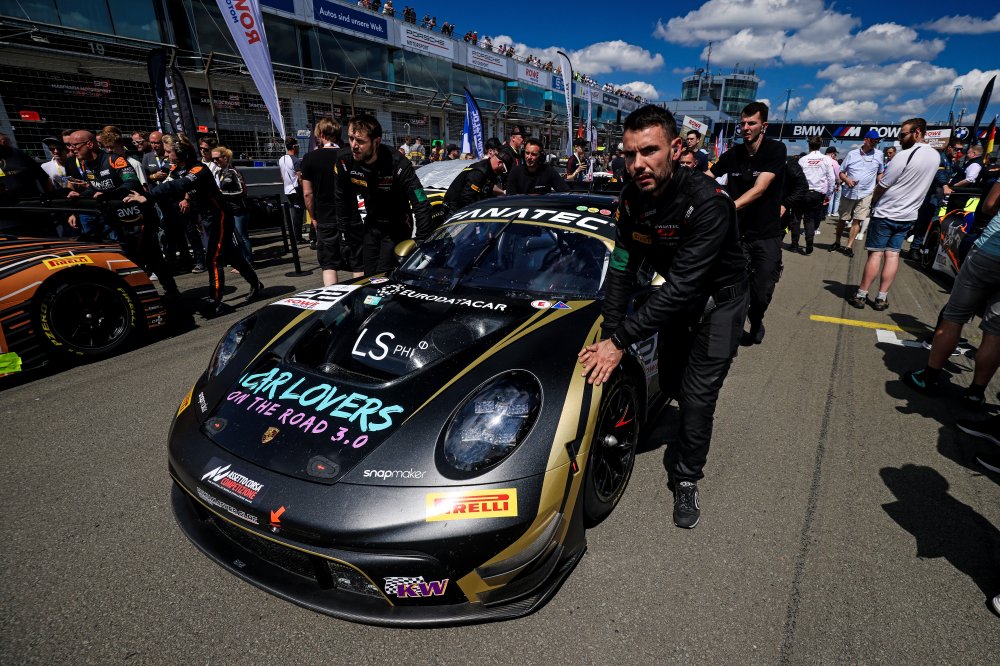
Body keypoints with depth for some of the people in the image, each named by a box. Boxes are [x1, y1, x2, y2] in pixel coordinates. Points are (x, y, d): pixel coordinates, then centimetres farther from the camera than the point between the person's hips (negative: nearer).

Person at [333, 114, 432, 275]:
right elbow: (342, 199, 3)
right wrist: (345, 232, 4)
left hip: (395, 229, -5)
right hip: (369, 228, 5)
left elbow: (421, 205, -26)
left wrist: (421, 242, -29)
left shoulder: (397, 164, -26)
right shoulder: (344, 159, -12)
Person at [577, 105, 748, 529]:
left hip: (719, 300, -5)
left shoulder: (708, 202, -35)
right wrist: (609, 335, -24)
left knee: (697, 396, -6)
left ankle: (686, 480, 17)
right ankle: (696, 421, 51)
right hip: (676, 298, 6)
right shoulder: (632, 200, -16)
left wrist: (621, 339, -39)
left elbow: (682, 287, -39)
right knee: (670, 383, 16)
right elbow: (621, 271, -15)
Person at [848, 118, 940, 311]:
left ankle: (861, 295, 1)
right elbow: (917, 182, 16)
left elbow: (882, 186, -12)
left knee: (876, 253, -3)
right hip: (908, 215, 6)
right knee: (893, 254, 5)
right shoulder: (935, 156, 8)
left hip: (885, 213, -6)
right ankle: (882, 298, 5)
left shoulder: (904, 155, -16)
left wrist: (873, 202, 5)